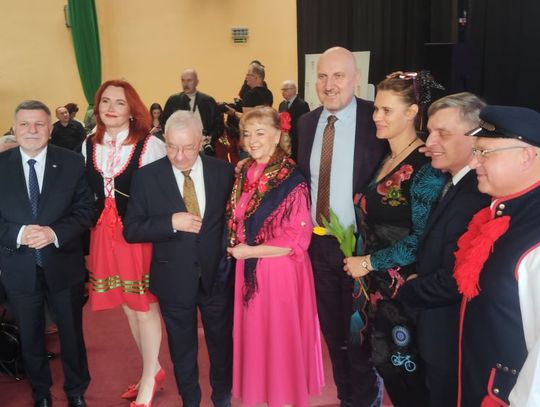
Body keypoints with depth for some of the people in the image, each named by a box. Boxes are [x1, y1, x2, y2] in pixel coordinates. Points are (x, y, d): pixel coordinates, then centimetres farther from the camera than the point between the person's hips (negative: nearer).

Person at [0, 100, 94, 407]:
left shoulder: (72, 163, -6)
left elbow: (86, 209, -8)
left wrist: (54, 233, -23)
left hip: (63, 266, -1)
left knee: (72, 334, 16)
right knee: (30, 337, 19)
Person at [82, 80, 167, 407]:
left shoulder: (150, 145, -10)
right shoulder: (88, 145, 6)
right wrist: (93, 227, 8)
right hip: (104, 235, 6)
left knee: (145, 308, 5)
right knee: (128, 307, 17)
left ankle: (148, 380, 25)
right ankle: (153, 369, 37)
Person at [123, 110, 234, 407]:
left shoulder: (224, 172, -7)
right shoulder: (147, 176, -10)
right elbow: (131, 231, -10)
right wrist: (171, 223, -25)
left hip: (217, 275, 1)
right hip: (174, 279, -1)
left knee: (222, 343, 20)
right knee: (181, 348, 19)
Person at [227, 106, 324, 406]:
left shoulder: (292, 179, -16)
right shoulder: (244, 174, 5)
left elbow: (297, 239, -18)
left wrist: (247, 251, -15)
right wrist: (235, 246, -1)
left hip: (280, 271, -6)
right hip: (249, 270, 6)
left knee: (280, 335, 8)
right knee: (253, 333, 17)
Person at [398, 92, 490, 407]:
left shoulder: (477, 197, -29)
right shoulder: (456, 184, 4)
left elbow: (452, 281, -29)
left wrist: (407, 292, -13)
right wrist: (417, 285, -3)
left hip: (452, 340, -9)